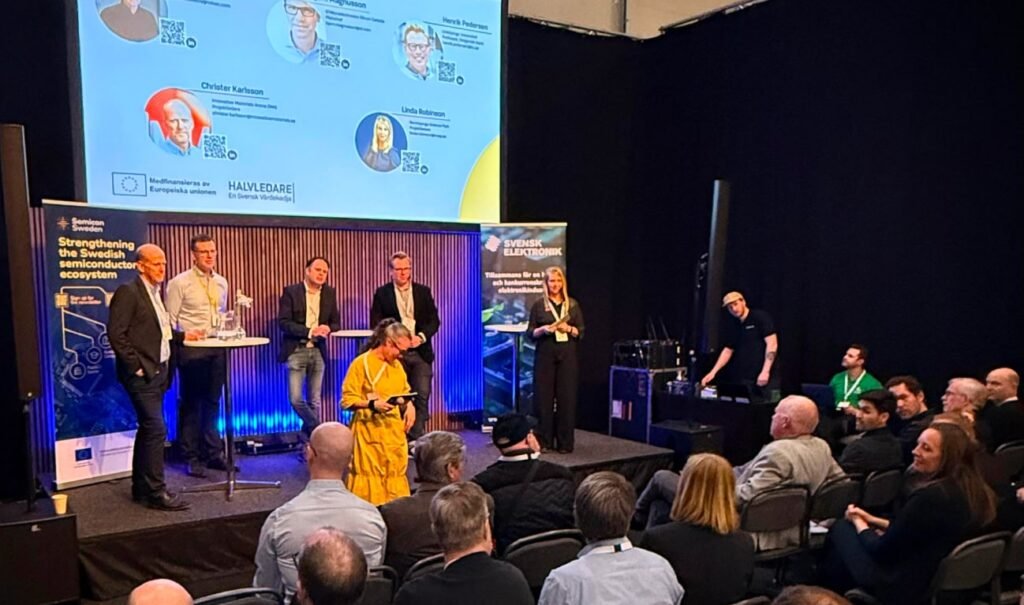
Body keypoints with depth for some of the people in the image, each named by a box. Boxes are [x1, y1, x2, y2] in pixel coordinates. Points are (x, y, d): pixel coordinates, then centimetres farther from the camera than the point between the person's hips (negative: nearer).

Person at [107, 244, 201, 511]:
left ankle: (141, 488, 24)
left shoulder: (156, 293, 15)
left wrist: (182, 335, 11)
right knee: (156, 430, -10)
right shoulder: (128, 292, -12)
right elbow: (116, 333, -16)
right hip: (142, 374, -9)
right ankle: (156, 492, -4)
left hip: (158, 371, 9)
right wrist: (135, 366, -16)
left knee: (148, 429, 15)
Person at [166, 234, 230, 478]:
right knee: (191, 404, 4)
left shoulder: (221, 283, 11)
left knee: (212, 403, 12)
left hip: (216, 349, 5)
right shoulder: (179, 282, -6)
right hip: (191, 350, -5)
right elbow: (170, 320, -7)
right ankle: (192, 457, 14)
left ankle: (213, 453, 21)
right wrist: (182, 338, -14)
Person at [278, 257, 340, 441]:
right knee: (295, 398, -10)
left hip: (318, 351, 3)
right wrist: (309, 331, -20)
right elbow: (283, 322, -10)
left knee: (314, 400, 7)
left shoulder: (330, 293, 8)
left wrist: (327, 329, -11)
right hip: (296, 351, -3)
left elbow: (336, 323, 12)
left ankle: (311, 437, 17)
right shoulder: (291, 291, -3)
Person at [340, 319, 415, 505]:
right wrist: (372, 404, -25)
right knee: (371, 479, -6)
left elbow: (404, 393, 21)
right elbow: (347, 400, -11)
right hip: (370, 432, -6)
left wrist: (409, 406, -1)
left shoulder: (396, 365, 12)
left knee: (396, 478, 8)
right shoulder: (361, 363, -9)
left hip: (394, 431, 6)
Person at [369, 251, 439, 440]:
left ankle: (416, 438, 5)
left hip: (421, 352, 1)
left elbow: (434, 320, 6)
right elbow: (376, 324, 1)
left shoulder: (423, 292, 10)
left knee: (422, 396, -3)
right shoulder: (382, 293, 5)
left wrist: (421, 337, -11)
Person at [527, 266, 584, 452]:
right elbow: (530, 333, 5)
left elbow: (581, 332, 8)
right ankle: (543, 441, 6)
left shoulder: (572, 304, 9)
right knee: (544, 397, -2)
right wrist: (543, 329, -14)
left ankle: (565, 442, 6)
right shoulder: (539, 305, 5)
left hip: (568, 355, 1)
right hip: (545, 355, -1)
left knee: (567, 398, -1)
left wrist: (568, 329, -11)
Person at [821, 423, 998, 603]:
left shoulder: (929, 496, -29)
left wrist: (858, 522, 0)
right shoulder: (976, 491, -1)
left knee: (841, 528, 10)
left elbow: (881, 551, -18)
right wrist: (874, 520, 12)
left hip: (905, 588, -8)